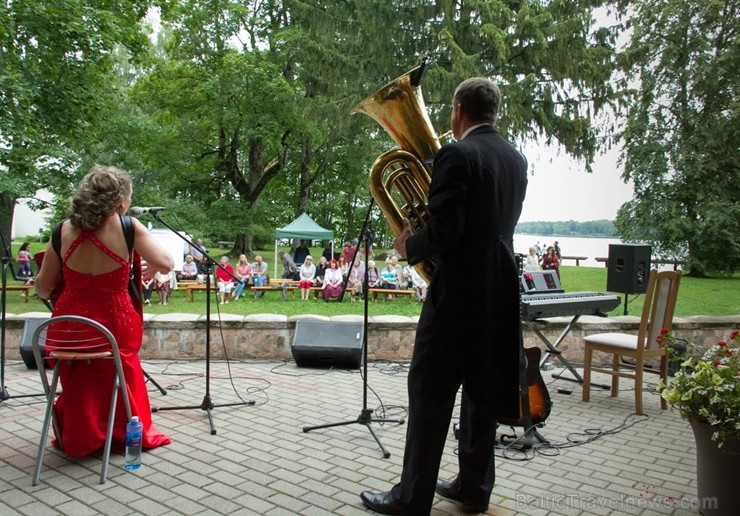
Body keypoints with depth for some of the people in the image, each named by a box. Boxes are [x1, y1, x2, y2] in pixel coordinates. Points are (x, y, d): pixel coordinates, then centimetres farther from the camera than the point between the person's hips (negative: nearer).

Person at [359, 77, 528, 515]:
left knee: (430, 395, 1)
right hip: (499, 293, 8)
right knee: (483, 390, 15)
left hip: (458, 293, -8)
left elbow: (443, 231, -20)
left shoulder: (457, 155, -14)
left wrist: (410, 247, -1)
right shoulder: (516, 159, 11)